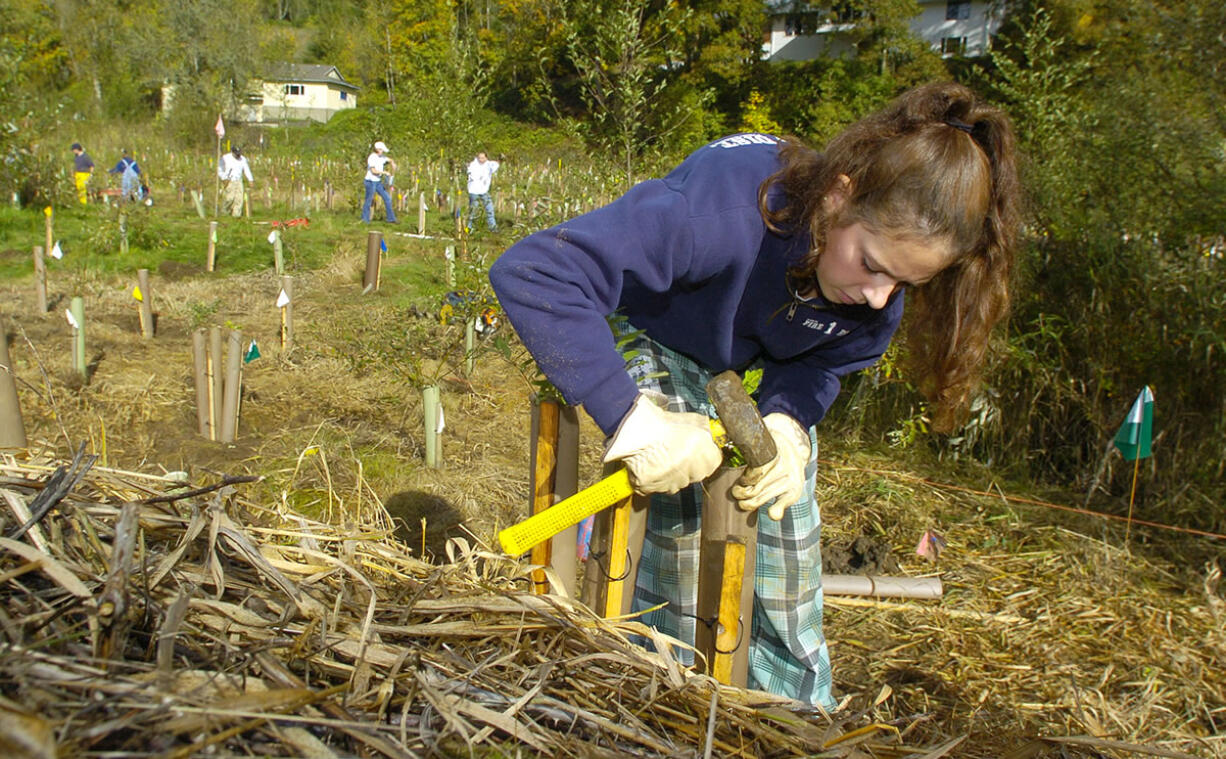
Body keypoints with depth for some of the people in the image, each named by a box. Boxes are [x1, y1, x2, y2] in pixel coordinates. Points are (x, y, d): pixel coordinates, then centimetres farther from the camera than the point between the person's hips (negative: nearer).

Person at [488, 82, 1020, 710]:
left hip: (759, 368, 5)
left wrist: (787, 424, -33)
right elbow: (529, 271, -49)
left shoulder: (888, 257, -25)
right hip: (651, 334, -4)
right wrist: (630, 420, -52)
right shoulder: (727, 205, -45)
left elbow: (825, 362, -10)